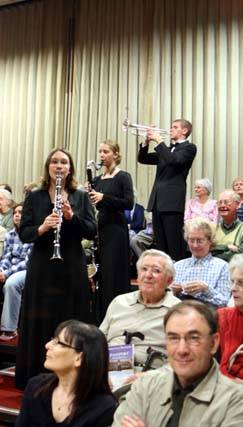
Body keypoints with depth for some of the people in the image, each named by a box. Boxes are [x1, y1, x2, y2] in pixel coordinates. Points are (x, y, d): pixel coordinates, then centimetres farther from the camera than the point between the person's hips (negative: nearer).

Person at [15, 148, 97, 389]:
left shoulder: (81, 197, 6)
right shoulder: (34, 197, 4)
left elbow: (92, 232, 0)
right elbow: (23, 234, -1)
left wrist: (71, 216, -15)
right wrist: (42, 228, -20)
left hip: (72, 269, 1)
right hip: (42, 269, 0)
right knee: (41, 324, 2)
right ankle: (37, 377, 16)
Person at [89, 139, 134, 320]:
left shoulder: (123, 176, -5)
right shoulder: (98, 179, 14)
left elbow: (129, 203, -16)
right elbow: (96, 205, 16)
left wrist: (103, 197, -22)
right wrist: (89, 198, -4)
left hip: (116, 230, -7)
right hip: (100, 229, 7)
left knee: (114, 275, -5)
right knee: (99, 274, 9)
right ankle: (101, 316, 18)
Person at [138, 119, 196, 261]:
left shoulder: (189, 148, 0)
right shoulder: (166, 150, 23)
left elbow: (174, 160, -18)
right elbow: (143, 159, 20)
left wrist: (159, 140, -12)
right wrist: (147, 142, 5)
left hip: (172, 202, -8)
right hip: (158, 201, 8)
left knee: (175, 246, -8)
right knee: (161, 245, 10)